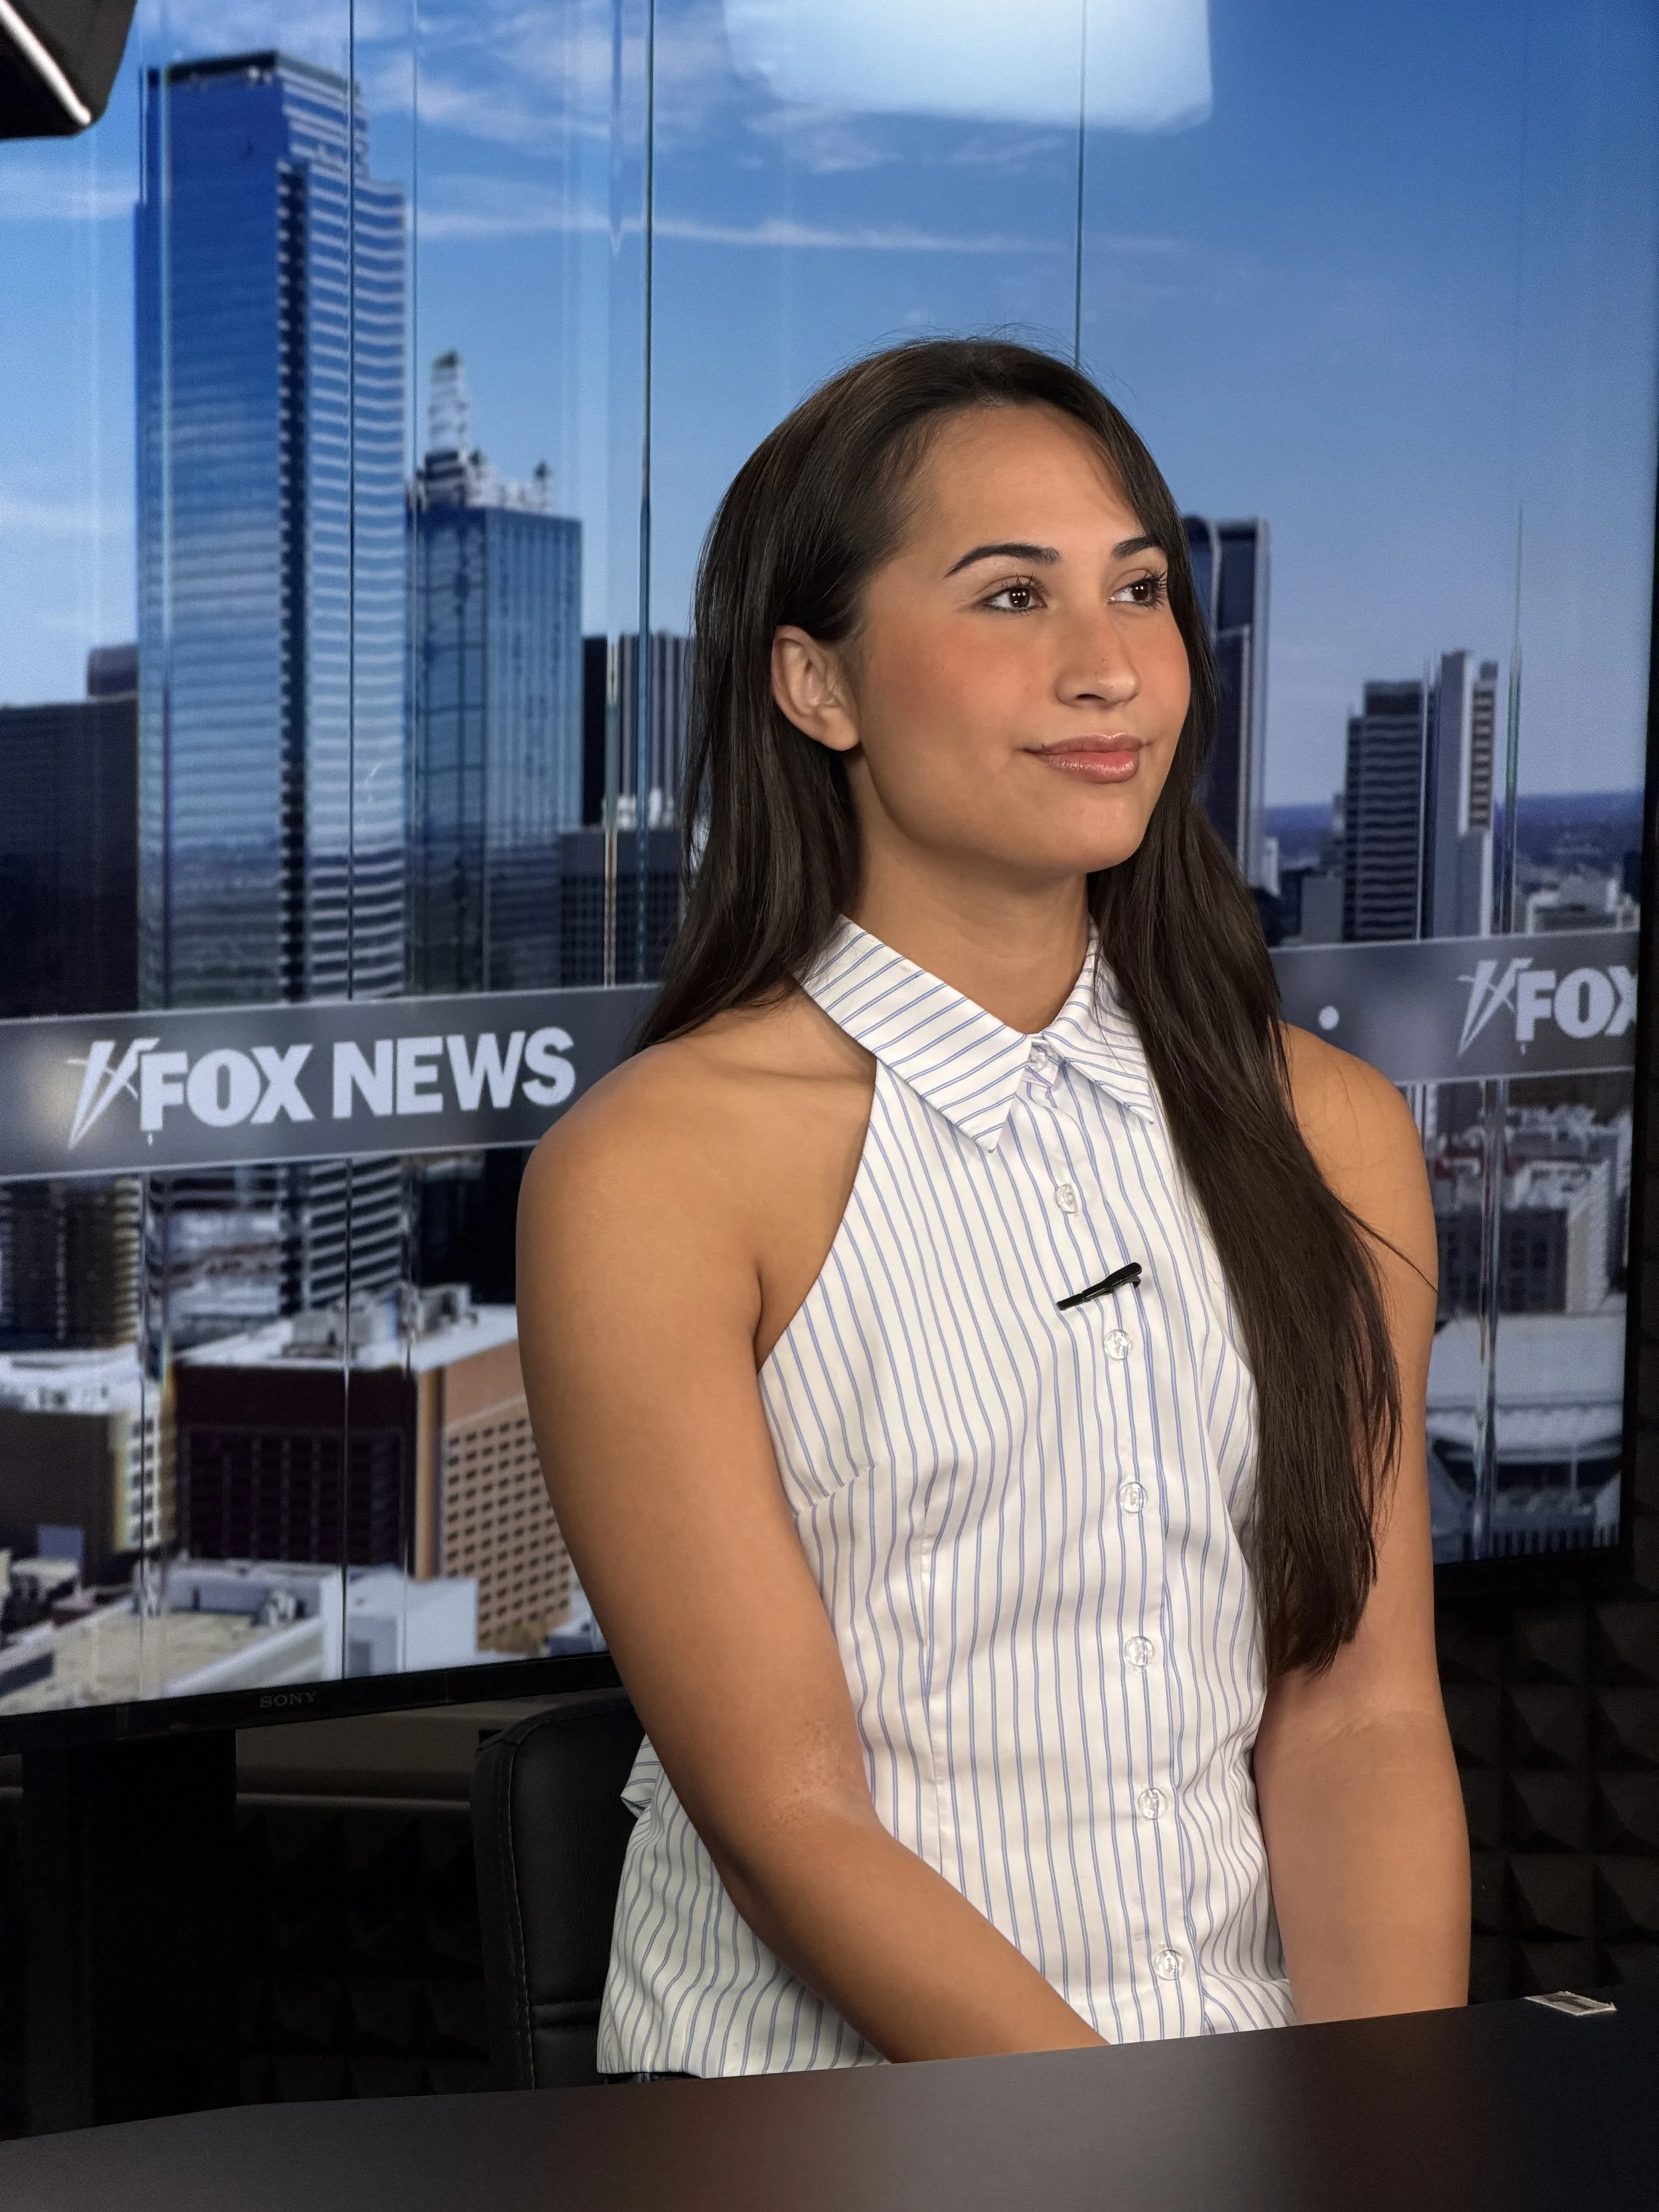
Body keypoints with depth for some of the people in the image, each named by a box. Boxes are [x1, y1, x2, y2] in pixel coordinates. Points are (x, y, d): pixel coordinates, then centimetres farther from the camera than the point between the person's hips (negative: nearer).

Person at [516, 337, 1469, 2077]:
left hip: (1261, 2034, 3)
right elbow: (786, 1815, -10)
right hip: (821, 2083, -3)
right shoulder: (649, 1177, -8)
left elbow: (1360, 1711, 2)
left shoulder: (1331, 1134, 6)